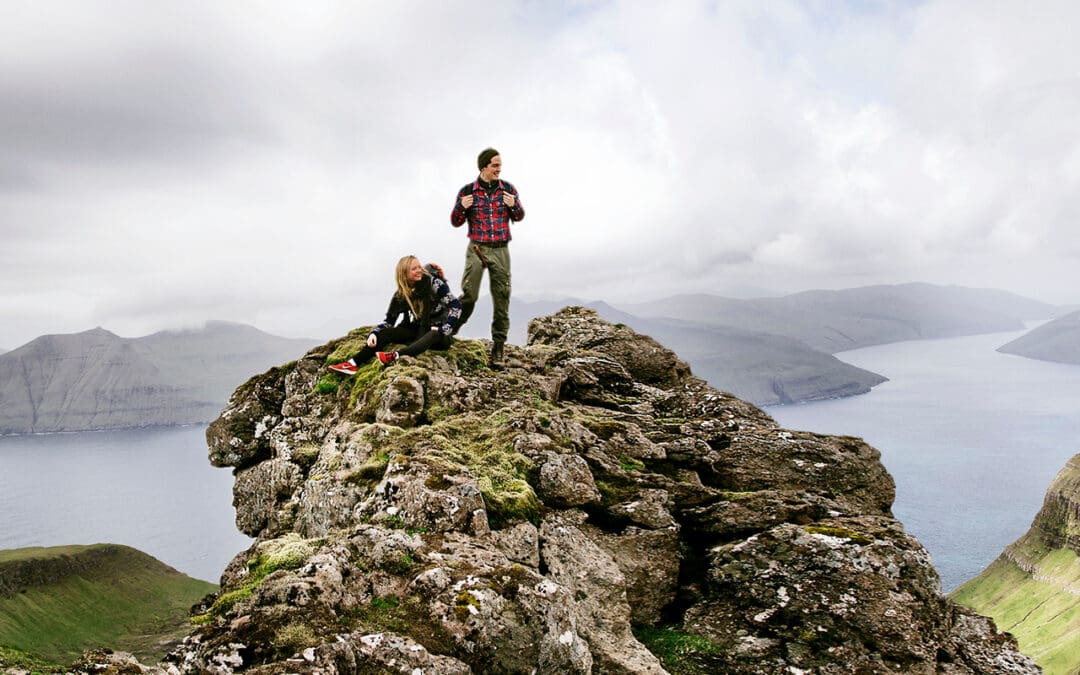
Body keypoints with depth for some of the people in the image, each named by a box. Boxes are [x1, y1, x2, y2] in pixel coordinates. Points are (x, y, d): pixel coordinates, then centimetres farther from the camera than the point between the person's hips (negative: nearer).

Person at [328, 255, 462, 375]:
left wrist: (444, 330, -26)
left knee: (434, 335, -40)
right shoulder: (401, 294, -1)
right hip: (419, 330, 4)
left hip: (439, 334, -4)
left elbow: (456, 305, -17)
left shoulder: (434, 283, -13)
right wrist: (374, 333, -19)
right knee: (386, 332, -16)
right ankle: (353, 363, -30)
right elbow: (389, 320, 0)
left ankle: (396, 356, -60)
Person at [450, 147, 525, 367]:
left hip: (501, 250, 2)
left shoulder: (507, 189, 3)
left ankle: (498, 347, 6)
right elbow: (456, 222, 4)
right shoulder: (467, 191, -1)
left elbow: (519, 217, 11)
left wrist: (514, 206, -11)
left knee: (502, 300, -1)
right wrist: (461, 207, -16)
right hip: (477, 249, -2)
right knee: (469, 296, -10)